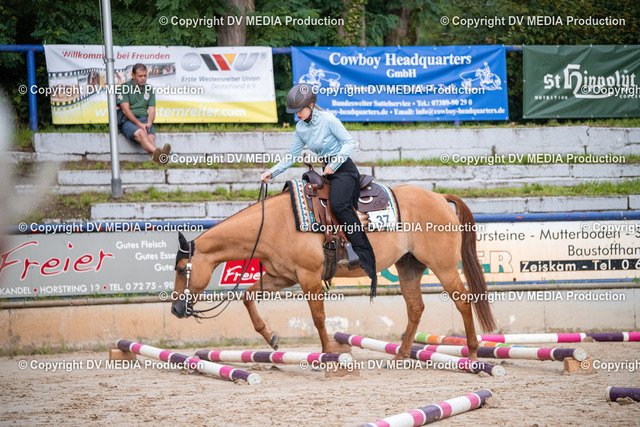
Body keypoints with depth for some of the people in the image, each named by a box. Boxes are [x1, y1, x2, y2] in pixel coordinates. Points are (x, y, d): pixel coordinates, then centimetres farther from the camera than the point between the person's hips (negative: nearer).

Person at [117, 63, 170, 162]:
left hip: (145, 120, 4)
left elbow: (152, 110, 13)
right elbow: (125, 110, -2)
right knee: (141, 133, -38)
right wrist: (139, 124, -13)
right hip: (129, 121, -3)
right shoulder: (125, 87, 7)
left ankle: (157, 157, -64)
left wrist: (149, 123, -10)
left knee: (150, 137, -32)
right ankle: (157, 152, -68)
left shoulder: (149, 89, 20)